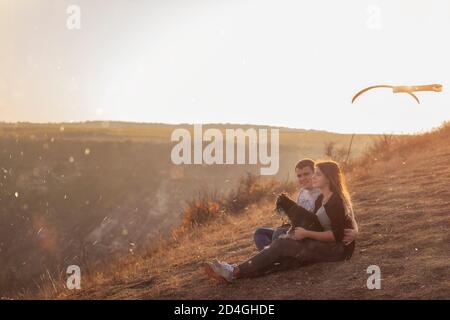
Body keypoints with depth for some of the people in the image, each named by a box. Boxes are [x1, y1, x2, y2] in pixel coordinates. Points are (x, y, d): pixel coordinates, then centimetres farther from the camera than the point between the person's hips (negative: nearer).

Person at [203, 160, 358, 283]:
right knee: (282, 243, -11)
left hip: (339, 248, -8)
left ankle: (235, 272, -24)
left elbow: (337, 234, -19)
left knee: (282, 245, -21)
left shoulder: (337, 201, -14)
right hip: (325, 244, 8)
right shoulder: (321, 199, 13)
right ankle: (236, 270, -25)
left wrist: (307, 233, -20)